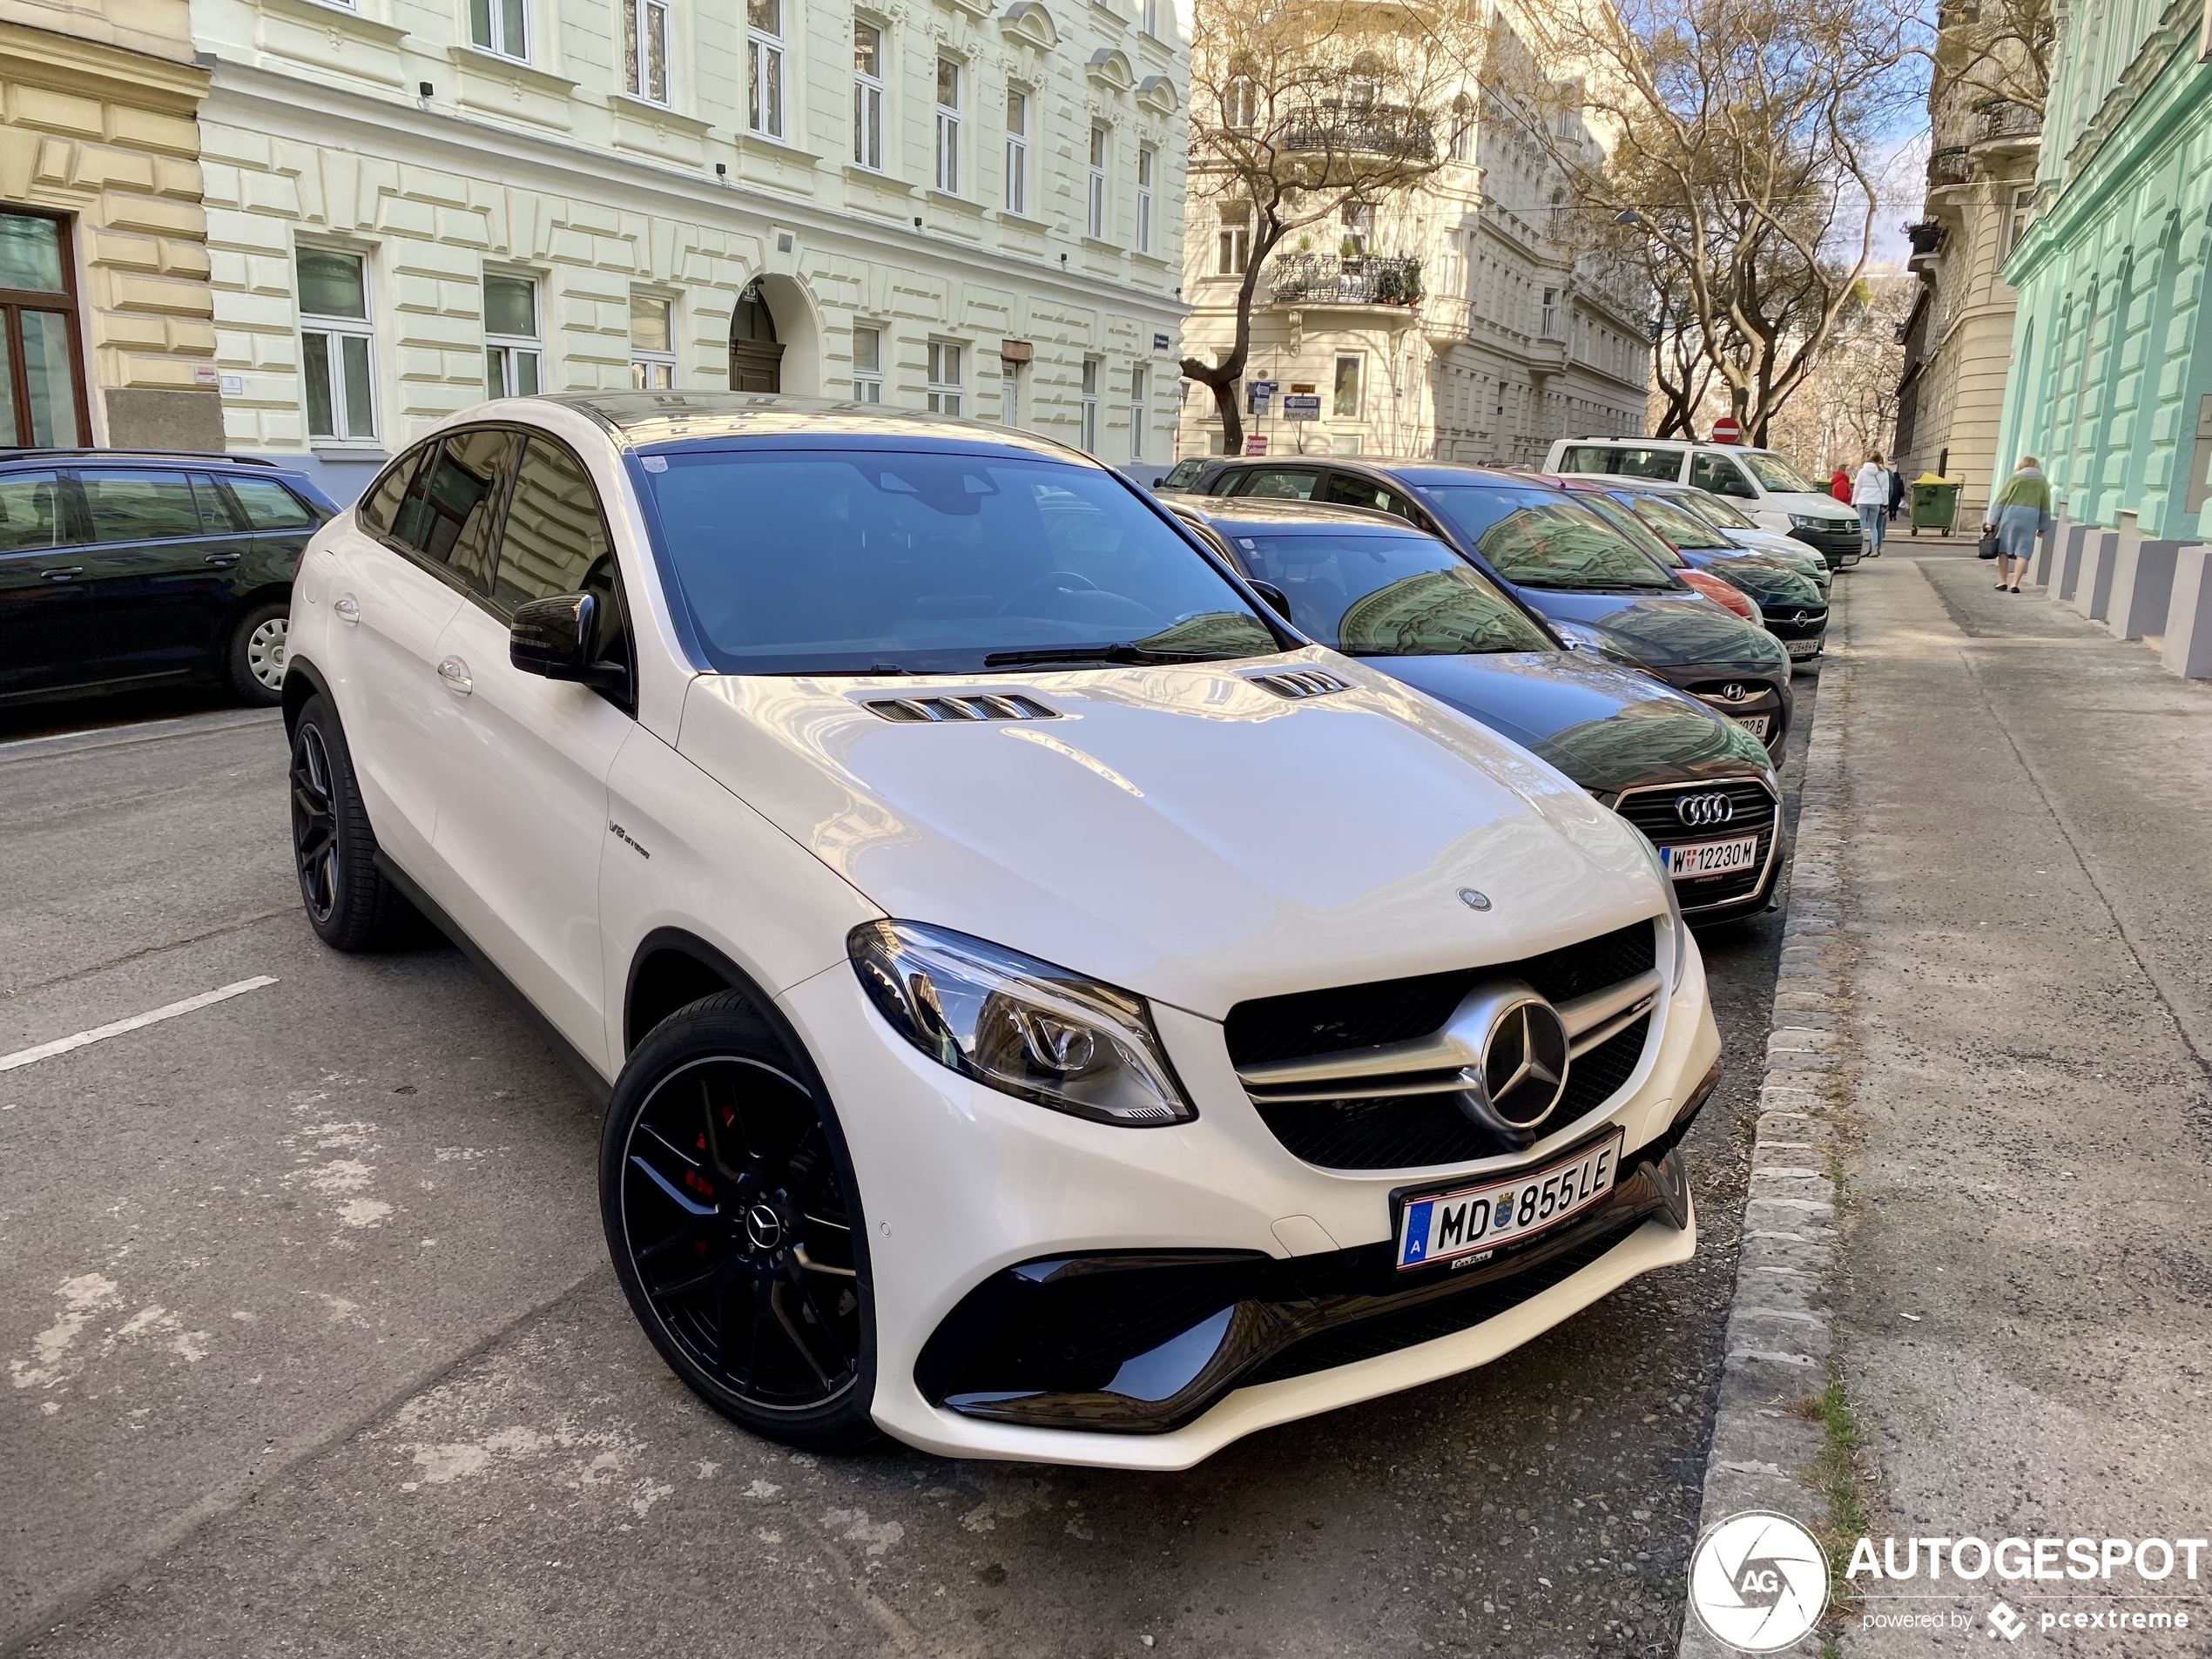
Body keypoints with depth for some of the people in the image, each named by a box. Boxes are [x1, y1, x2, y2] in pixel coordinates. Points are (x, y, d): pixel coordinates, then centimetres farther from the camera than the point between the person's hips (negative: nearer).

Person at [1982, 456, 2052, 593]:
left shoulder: (2015, 478, 5)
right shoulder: (2043, 481, 11)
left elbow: (2000, 500, 1)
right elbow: (2045, 506, 11)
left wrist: (1992, 521, 2)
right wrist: (2043, 527, 17)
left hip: (2010, 514, -1)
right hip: (2030, 517, 1)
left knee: (2004, 549, 9)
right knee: (2022, 552, 1)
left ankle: (2003, 582, 11)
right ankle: (2015, 584, -4)